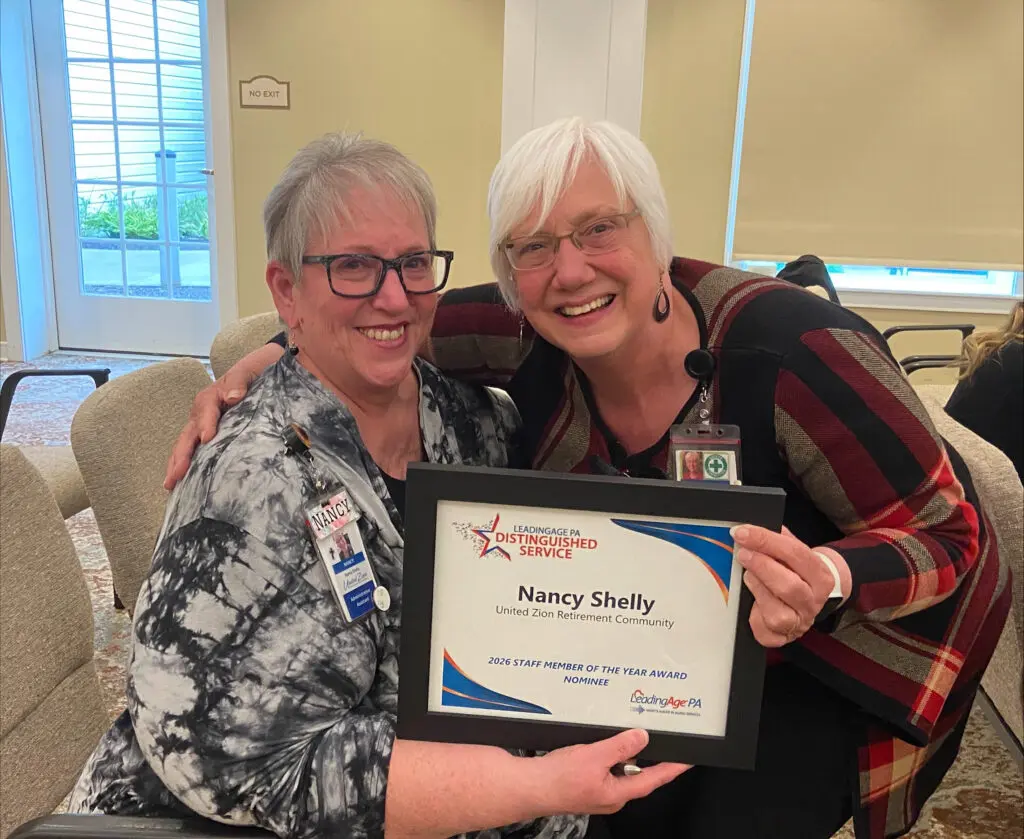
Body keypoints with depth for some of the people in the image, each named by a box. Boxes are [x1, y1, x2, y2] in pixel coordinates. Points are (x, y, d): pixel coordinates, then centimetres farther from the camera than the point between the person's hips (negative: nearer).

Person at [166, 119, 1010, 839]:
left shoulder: (789, 347, -34)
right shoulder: (532, 339, -20)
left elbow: (948, 533, -24)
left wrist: (826, 584, -44)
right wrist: (273, 354, -23)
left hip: (852, 641, -3)